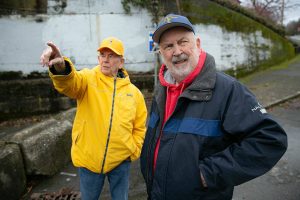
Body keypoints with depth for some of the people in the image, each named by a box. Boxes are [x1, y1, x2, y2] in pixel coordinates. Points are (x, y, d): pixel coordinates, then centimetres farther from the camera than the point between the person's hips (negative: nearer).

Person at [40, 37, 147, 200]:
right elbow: (68, 83, -30)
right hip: (89, 158, 0)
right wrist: (60, 67, -50)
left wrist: (133, 151, -1)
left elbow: (140, 127, 6)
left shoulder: (133, 92, -1)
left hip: (120, 160, 1)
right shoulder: (88, 79, -6)